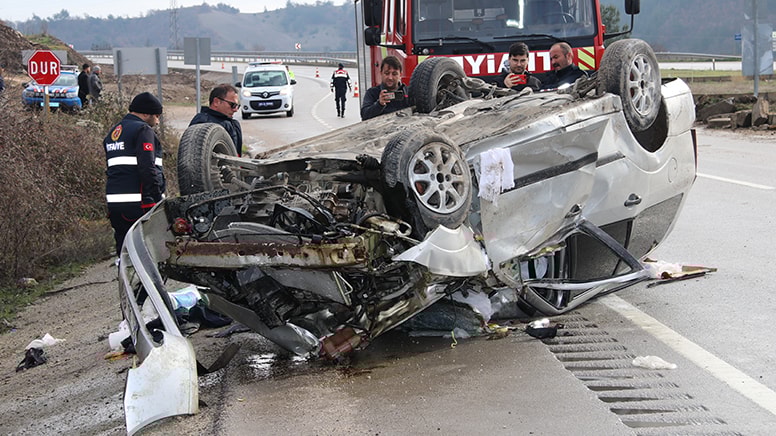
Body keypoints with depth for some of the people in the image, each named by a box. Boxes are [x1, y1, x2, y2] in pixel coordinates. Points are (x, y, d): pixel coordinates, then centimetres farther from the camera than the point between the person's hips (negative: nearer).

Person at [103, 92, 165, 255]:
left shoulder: (112, 133, 22)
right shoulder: (143, 130, -6)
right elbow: (148, 168, -16)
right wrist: (157, 198, -14)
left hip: (113, 202, 8)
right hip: (138, 202, -8)